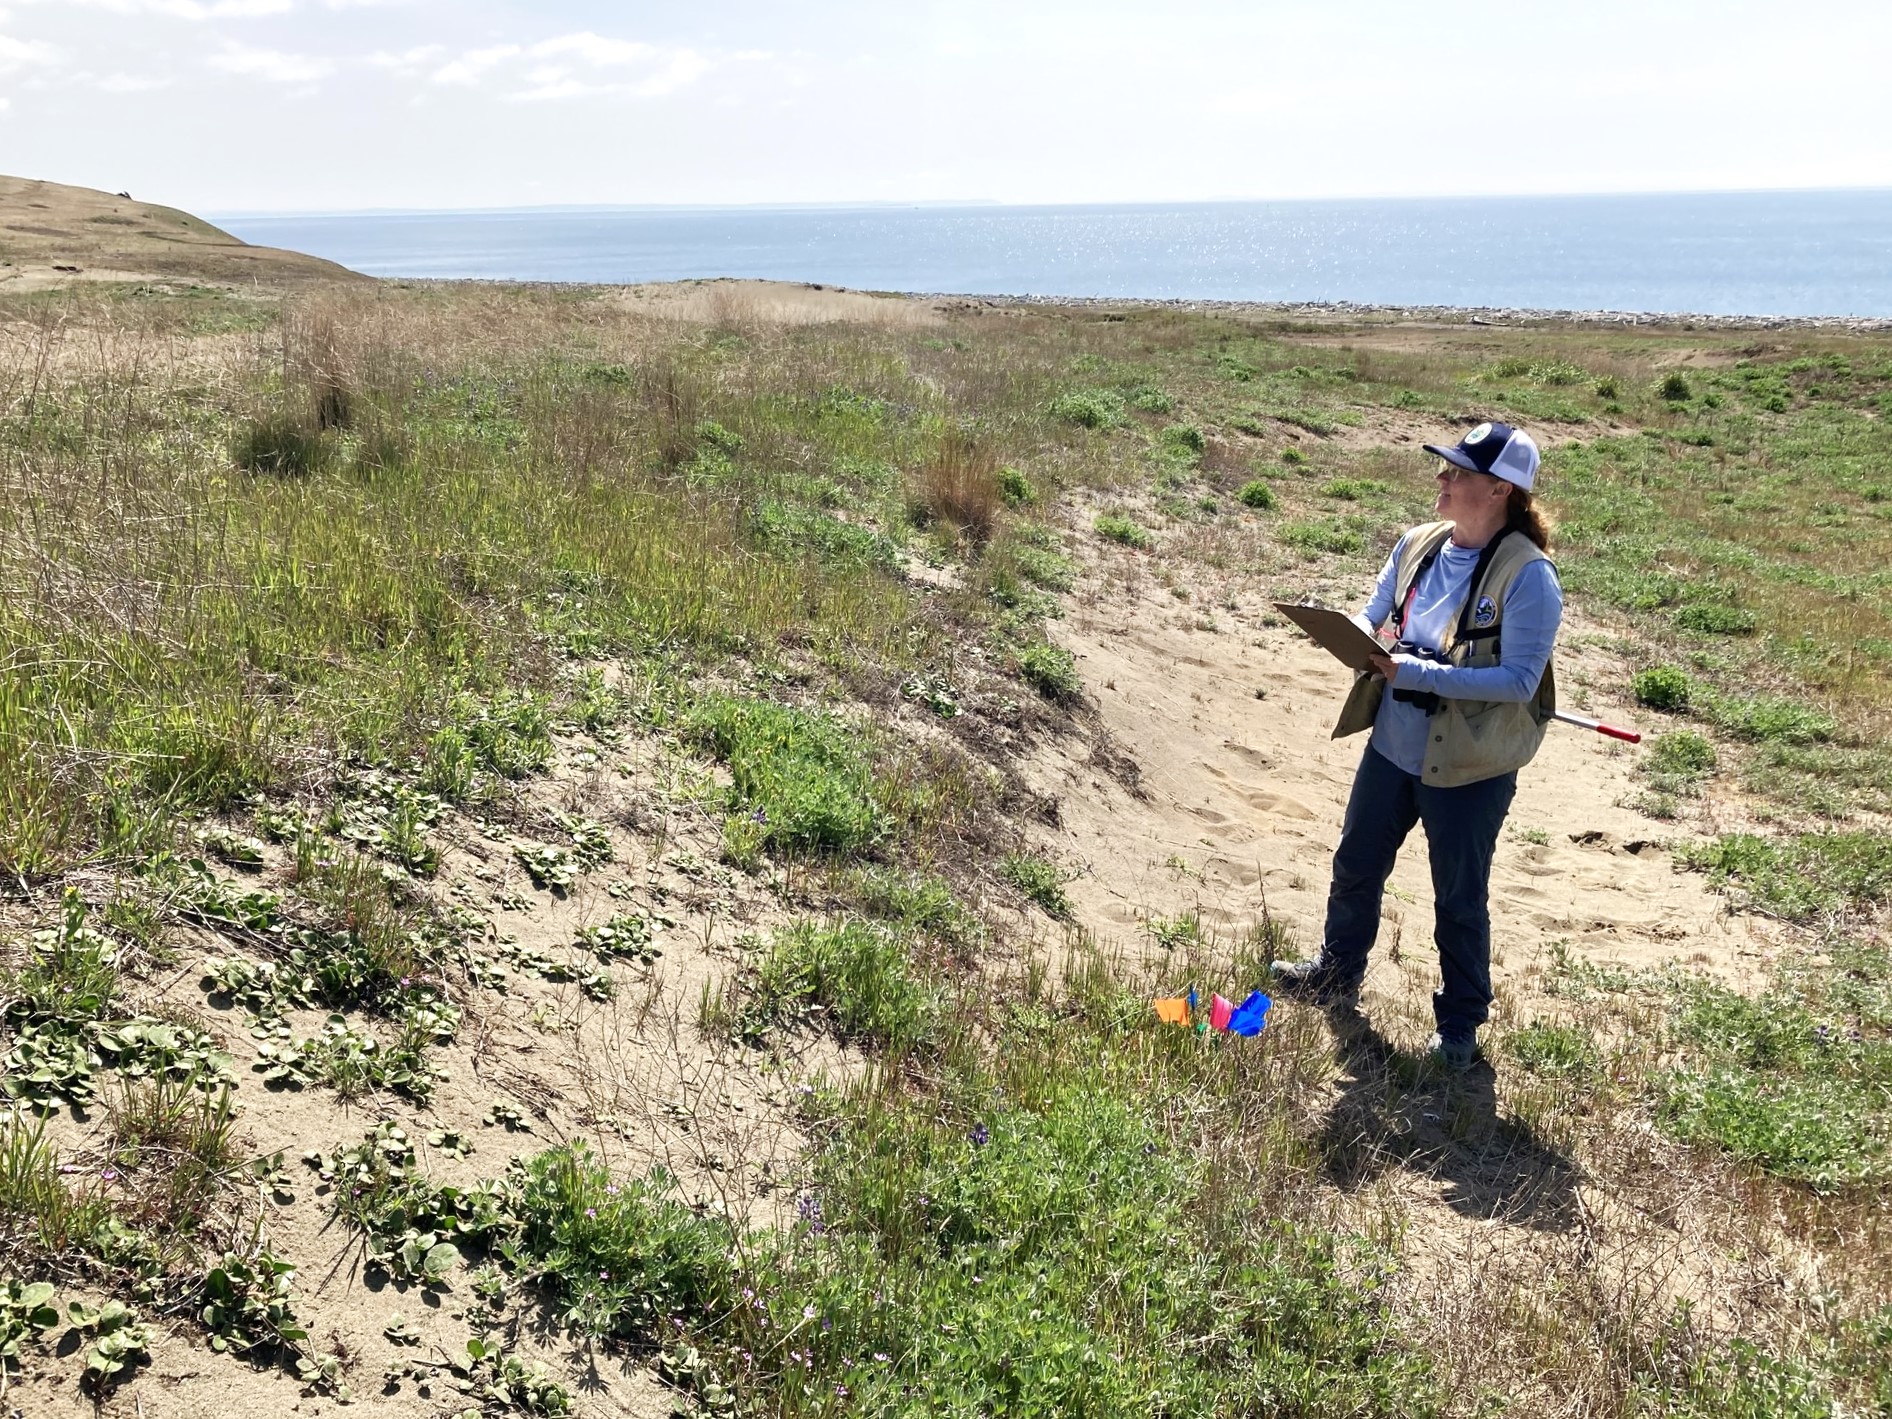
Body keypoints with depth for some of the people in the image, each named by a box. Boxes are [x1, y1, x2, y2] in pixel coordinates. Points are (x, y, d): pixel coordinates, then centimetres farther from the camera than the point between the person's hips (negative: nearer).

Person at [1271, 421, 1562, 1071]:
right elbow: (1374, 610, 11)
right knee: (1356, 865, 22)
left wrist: (1419, 674, -28)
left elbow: (1520, 679, -24)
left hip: (1468, 768, -6)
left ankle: (1460, 1023, 33)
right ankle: (1337, 973, 47)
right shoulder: (1419, 544, -1)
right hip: (1393, 745, 7)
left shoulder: (1528, 576, -21)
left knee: (1459, 899, 11)